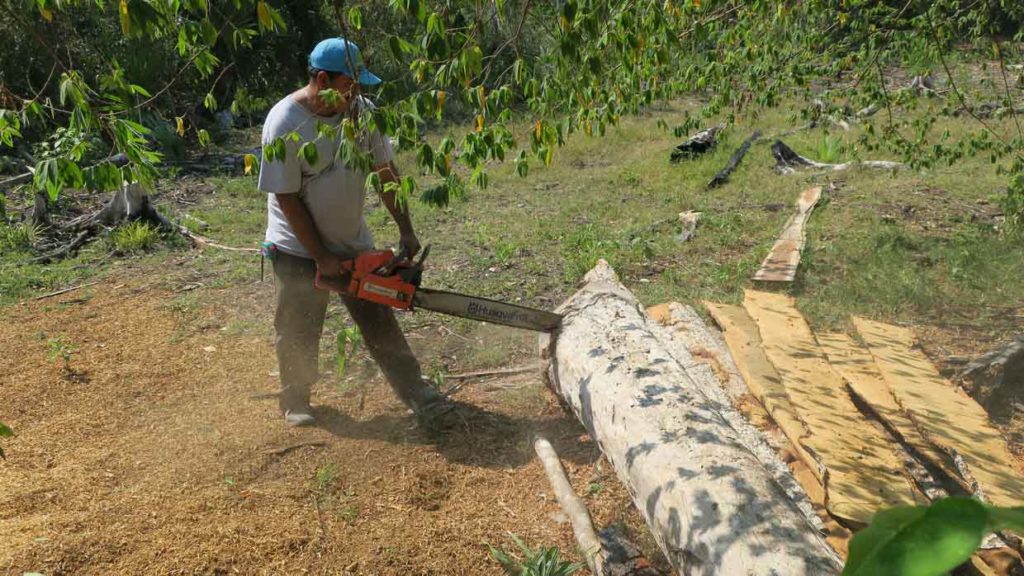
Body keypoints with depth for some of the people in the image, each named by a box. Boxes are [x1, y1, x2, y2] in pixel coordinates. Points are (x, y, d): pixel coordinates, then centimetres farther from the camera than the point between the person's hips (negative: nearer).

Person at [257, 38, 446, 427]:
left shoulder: (362, 111, -8)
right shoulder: (285, 124, -22)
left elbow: (386, 173, 0)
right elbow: (286, 198, -18)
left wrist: (406, 231, -3)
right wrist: (321, 258, -17)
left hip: (353, 242, 4)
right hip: (299, 249, -4)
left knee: (380, 323, 9)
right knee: (299, 334, 9)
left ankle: (416, 392, 18)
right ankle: (295, 401, 30)